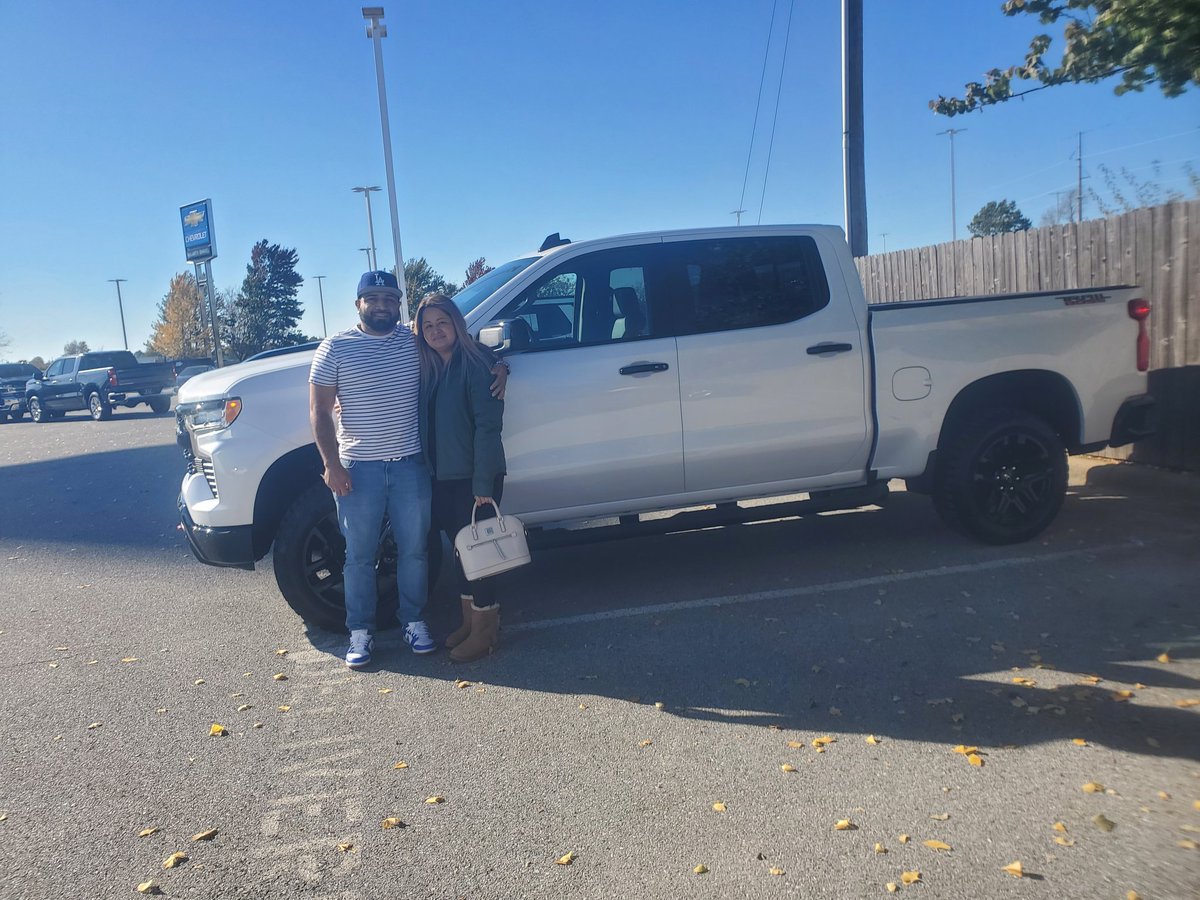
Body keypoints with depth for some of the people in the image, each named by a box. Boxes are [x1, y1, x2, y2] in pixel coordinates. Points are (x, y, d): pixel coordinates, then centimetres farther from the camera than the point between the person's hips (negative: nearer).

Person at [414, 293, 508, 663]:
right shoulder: (428, 369, 10)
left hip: (474, 478, -7)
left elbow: (488, 424, -17)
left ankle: (485, 630, 14)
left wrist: (482, 482, -21)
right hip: (442, 477, 7)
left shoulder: (475, 364, -12)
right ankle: (470, 620, 30)